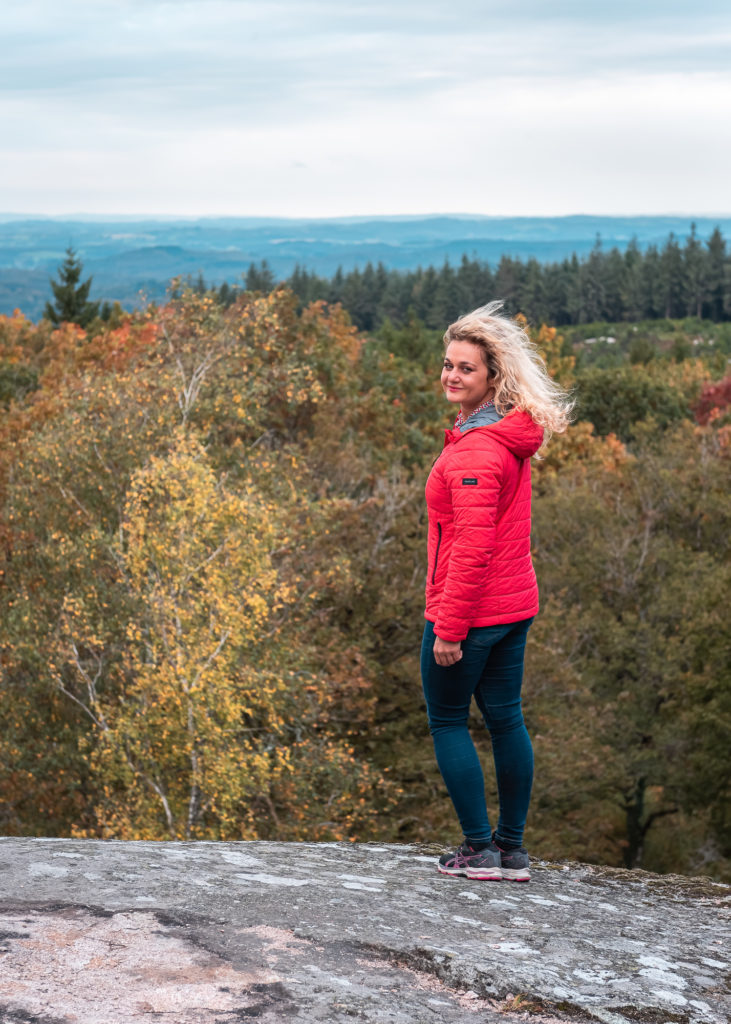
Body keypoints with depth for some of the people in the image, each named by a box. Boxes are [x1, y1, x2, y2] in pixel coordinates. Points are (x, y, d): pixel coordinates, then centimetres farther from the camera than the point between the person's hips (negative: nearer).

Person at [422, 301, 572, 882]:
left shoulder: (477, 449, -20)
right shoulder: (511, 436, 11)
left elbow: (473, 546, -24)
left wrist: (449, 626, -21)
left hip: (470, 610, -9)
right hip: (515, 604, 9)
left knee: (447, 722, 4)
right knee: (506, 717, 12)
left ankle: (479, 849, 7)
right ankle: (512, 849, 20)